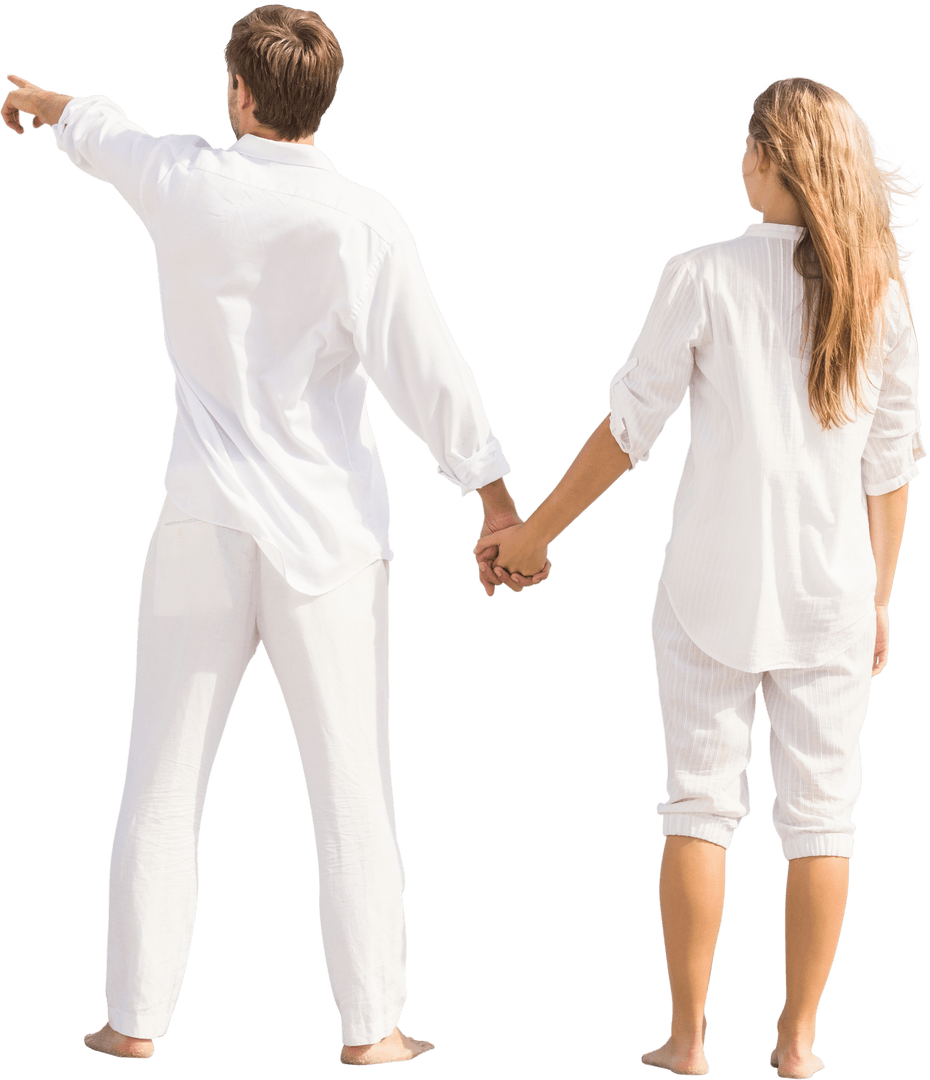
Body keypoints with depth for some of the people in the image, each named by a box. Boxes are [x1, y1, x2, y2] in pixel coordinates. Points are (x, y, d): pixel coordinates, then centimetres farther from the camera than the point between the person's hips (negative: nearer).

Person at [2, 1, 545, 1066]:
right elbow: (428, 375, -10)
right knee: (350, 789, 5)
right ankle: (369, 1027, 9)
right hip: (325, 534, -2)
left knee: (162, 786, 11)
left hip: (204, 527, 2)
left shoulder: (183, 183, -2)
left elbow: (108, 136, 21)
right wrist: (500, 507, -1)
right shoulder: (360, 222, -10)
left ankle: (134, 1019, 18)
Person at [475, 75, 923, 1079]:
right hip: (830, 594, 2)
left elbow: (627, 427, -6)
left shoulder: (702, 277, -8)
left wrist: (534, 533, 5)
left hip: (713, 588, -2)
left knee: (700, 806, 7)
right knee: (819, 814, 9)